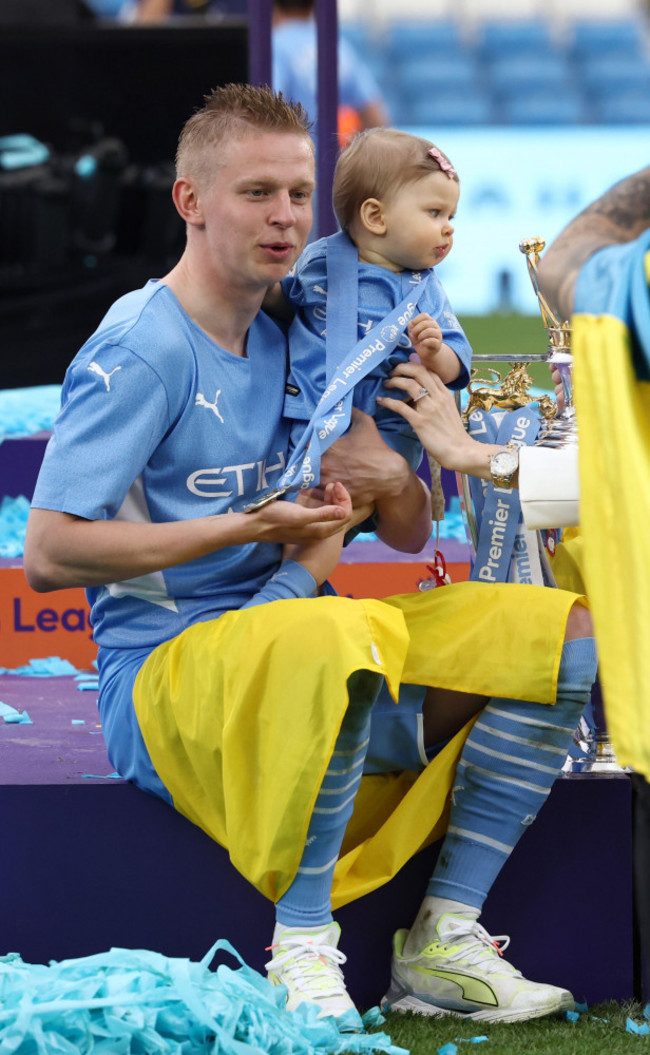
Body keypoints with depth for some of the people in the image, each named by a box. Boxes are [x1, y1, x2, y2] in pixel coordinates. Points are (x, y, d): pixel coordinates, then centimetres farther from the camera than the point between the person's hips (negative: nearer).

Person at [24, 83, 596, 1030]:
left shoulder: (292, 345, 14)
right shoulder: (138, 353, -9)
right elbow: (48, 555, -18)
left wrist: (393, 479, -6)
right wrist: (250, 526, -20)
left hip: (306, 646, 8)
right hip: (165, 674, -8)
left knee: (567, 633, -5)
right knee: (329, 637, -41)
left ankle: (445, 938, -7)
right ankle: (303, 949, -27)